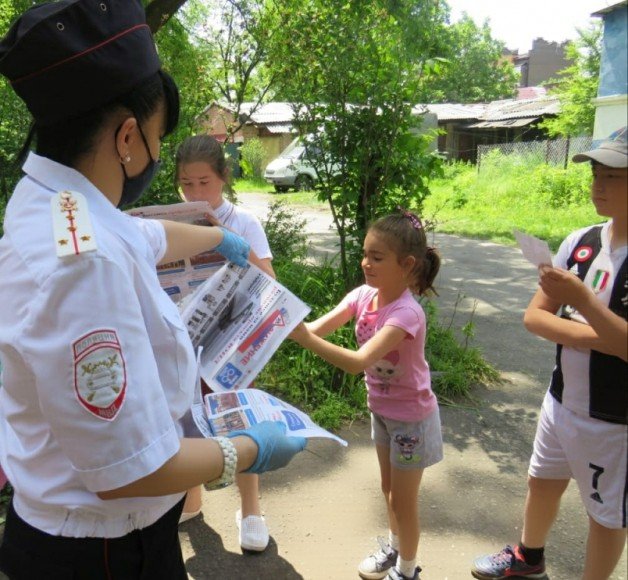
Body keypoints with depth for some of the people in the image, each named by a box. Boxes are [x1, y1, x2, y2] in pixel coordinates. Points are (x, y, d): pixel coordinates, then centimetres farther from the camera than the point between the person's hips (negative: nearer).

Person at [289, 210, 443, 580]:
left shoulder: (406, 313, -33)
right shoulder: (364, 295, -11)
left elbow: (358, 362, -43)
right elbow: (319, 328, -18)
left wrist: (304, 338, -51)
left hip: (411, 417, -7)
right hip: (381, 410, 7)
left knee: (403, 499, 12)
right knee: (389, 489, 26)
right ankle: (395, 547, 50)